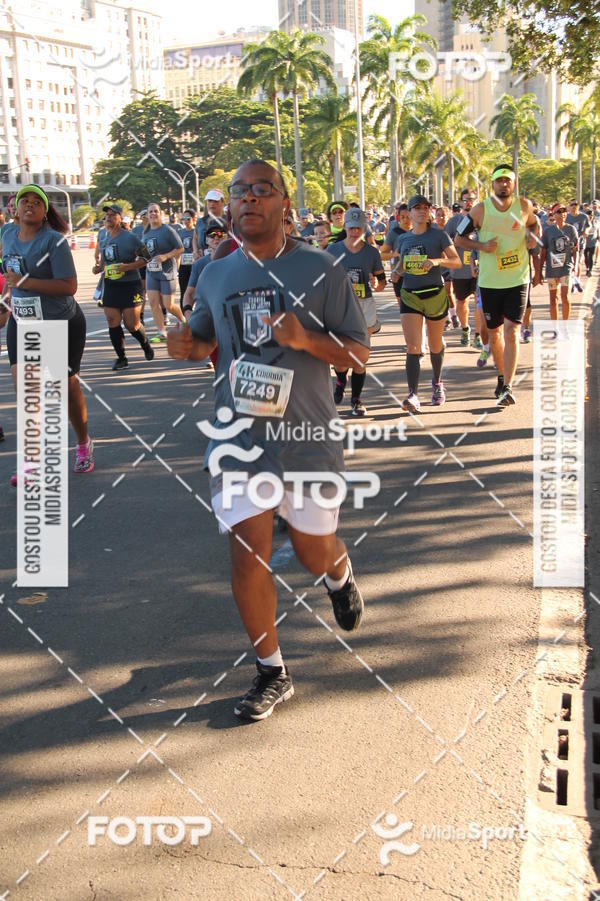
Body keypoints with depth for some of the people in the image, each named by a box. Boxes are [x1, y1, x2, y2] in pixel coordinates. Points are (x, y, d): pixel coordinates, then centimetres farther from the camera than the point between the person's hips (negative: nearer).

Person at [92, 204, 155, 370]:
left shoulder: (130, 237, -10)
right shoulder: (105, 238, 10)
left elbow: (146, 257, -12)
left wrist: (128, 266, -22)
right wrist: (99, 267, 3)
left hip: (130, 285, -6)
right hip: (110, 286, 6)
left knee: (132, 325, -3)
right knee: (113, 323, 0)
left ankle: (146, 346, 27)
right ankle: (121, 357, 11)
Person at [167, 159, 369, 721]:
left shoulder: (320, 270, -5)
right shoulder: (215, 276, 6)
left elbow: (359, 353, -3)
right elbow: (205, 338, 22)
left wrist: (306, 340, -21)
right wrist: (185, 344, -2)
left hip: (307, 438, -2)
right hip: (237, 437, 2)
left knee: (314, 552, 12)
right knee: (246, 557, -1)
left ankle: (340, 576, 52)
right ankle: (272, 673, 18)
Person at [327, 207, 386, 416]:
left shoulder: (372, 252, 3)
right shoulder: (333, 250, 1)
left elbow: (382, 282, 8)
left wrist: (376, 284, -15)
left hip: (365, 307, 1)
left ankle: (356, 399, 16)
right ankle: (340, 383, 30)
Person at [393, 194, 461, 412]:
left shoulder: (438, 235, -2)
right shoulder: (403, 239, 10)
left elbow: (457, 262, -7)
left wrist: (438, 260, -24)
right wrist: (397, 272, 1)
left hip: (435, 295, -2)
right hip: (410, 296, 2)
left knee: (435, 346, 13)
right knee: (413, 347, -13)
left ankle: (437, 382, 39)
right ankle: (413, 395, -20)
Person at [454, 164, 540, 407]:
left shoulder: (524, 205, -1)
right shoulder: (481, 209, -5)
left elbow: (534, 223, 20)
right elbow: (459, 238, 2)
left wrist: (534, 236, -3)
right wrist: (482, 246, -15)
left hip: (517, 279, -1)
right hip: (490, 281, 1)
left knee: (511, 331, -12)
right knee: (494, 333, 12)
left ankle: (508, 387, -13)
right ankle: (502, 376, 34)